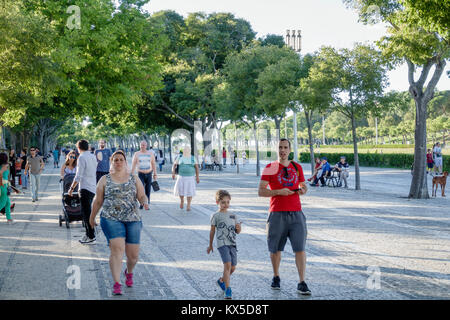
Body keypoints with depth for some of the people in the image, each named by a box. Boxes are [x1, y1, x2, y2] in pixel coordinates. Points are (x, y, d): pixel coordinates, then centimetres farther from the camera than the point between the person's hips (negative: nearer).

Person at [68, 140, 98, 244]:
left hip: (85, 188, -8)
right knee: (87, 212, 16)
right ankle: (89, 234, 20)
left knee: (86, 213, -5)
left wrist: (72, 188, -10)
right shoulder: (93, 157, 12)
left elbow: (78, 176, -16)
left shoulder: (82, 158, -12)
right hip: (93, 188, 8)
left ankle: (91, 237, -5)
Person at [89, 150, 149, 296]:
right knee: (117, 249, -19)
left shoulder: (134, 179, 11)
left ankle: (129, 272, 38)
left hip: (133, 219, 2)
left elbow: (142, 196, 6)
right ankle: (116, 284, -17)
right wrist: (92, 217, 17)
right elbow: (98, 201, 12)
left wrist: (145, 202, -17)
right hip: (111, 219, -2)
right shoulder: (105, 180, 8)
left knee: (133, 254, 4)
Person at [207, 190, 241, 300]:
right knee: (227, 265, -18)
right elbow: (212, 231, 9)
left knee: (233, 267, 8)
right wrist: (210, 245, 14)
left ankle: (221, 281, 35)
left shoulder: (233, 215, 14)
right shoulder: (216, 216, 2)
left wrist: (238, 228, -8)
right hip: (222, 243, -5)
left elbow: (237, 232, 16)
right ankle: (227, 290, -15)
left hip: (232, 243, 5)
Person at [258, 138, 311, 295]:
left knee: (300, 248, -8)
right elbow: (261, 191, -3)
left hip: (296, 213, 2)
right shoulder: (270, 168, 1)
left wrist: (303, 190, -2)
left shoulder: (297, 167, 12)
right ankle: (276, 277, 30)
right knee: (275, 249, 9)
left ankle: (302, 283, -6)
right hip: (277, 214, -2)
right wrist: (278, 191, -16)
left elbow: (303, 186, 22)